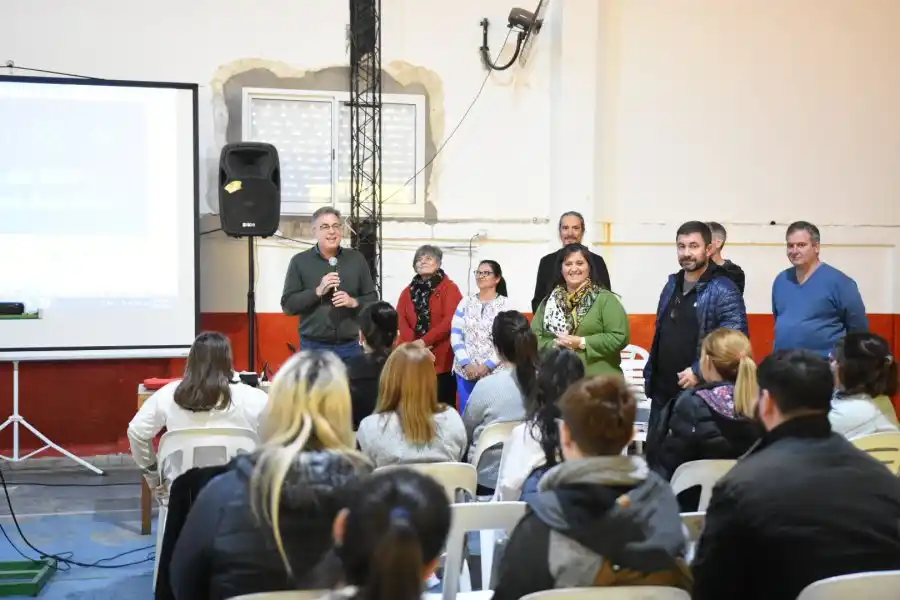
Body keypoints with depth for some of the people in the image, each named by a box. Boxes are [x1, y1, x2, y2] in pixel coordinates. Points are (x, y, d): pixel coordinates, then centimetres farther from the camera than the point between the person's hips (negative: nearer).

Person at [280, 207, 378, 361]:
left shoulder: (356, 259, 7)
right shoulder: (300, 261, 1)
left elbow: (373, 299, 10)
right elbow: (287, 305, -3)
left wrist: (354, 302, -11)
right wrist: (318, 291, -16)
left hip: (350, 347, 2)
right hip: (313, 348, -2)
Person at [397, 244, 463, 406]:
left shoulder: (449, 288, 2)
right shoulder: (408, 291, 18)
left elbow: (450, 320, -10)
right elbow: (400, 319, 5)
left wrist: (425, 341, -17)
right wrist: (413, 343, -13)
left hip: (442, 360, -4)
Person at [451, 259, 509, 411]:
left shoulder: (507, 305, 0)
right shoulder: (465, 303, 8)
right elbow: (455, 336, 4)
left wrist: (487, 366, -13)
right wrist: (466, 364, -8)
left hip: (494, 372, -2)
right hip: (466, 371, 3)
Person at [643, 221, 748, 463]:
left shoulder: (723, 290, -11)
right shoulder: (672, 285, 13)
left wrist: (698, 372, -21)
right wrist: (650, 374, 14)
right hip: (663, 392, 7)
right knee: (655, 454, 12)